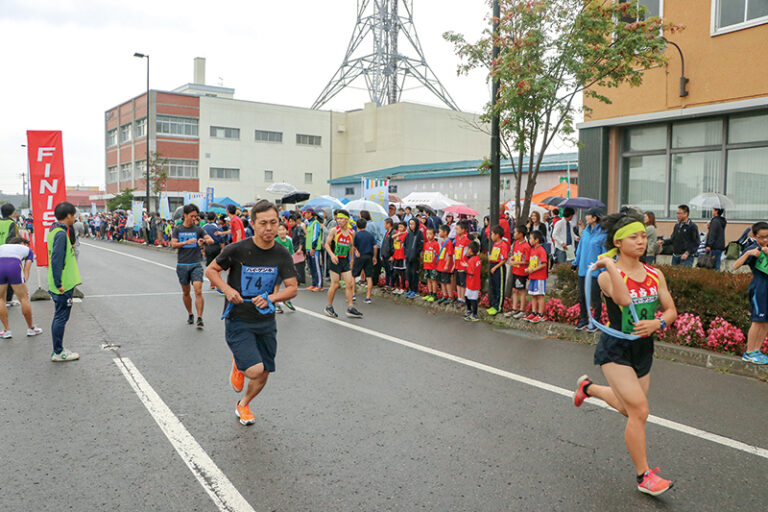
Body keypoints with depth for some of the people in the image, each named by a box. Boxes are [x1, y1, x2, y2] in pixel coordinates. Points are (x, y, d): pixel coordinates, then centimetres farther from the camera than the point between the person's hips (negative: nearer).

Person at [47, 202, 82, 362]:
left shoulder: (54, 231, 13)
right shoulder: (61, 234, -18)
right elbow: (56, 260, -23)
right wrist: (59, 284, -22)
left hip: (61, 284, 10)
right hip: (63, 285, -10)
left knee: (59, 317, 16)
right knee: (61, 318, -1)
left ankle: (58, 350, 25)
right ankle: (58, 353, 7)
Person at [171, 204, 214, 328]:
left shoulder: (198, 229, 3)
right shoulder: (177, 229, 5)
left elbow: (211, 240, -8)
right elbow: (173, 244, -6)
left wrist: (204, 241, -30)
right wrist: (186, 242, -22)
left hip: (196, 265, -1)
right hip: (182, 265, 1)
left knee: (198, 292, -13)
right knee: (185, 292, 12)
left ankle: (200, 319, -11)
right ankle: (190, 315, 31)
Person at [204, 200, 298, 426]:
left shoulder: (282, 254, -5)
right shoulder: (237, 250, -15)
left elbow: (293, 288, -2)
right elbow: (211, 270, -1)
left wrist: (270, 298, -20)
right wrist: (227, 290, -18)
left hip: (266, 321, 4)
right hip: (237, 320, -4)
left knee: (264, 375, 11)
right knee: (255, 370, -18)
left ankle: (243, 405, 41)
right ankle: (237, 364, 19)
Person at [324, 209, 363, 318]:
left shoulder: (352, 232, 5)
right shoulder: (334, 230, -6)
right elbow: (327, 244, -3)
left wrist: (352, 260, 20)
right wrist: (332, 255, -18)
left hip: (345, 260, 4)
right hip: (335, 260, -4)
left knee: (350, 284, -2)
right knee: (335, 284, -2)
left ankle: (350, 308, 4)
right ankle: (329, 307, 14)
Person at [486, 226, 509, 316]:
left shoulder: (503, 245, -15)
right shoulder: (495, 244, 13)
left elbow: (504, 259, -18)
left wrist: (495, 267, -18)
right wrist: (489, 257, 6)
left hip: (499, 267, -9)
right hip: (493, 267, 9)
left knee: (499, 288, -2)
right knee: (493, 288, 15)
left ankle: (499, 307, 3)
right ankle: (493, 305, 24)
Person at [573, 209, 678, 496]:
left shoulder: (655, 275, 2)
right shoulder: (607, 275, -16)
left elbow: (671, 310, 3)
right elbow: (624, 299, -35)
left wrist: (658, 323, -17)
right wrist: (610, 265, -30)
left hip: (643, 349, 6)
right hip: (615, 351, -6)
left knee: (631, 409, 19)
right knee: (639, 410, -12)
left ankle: (588, 387, 48)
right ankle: (644, 477, 5)